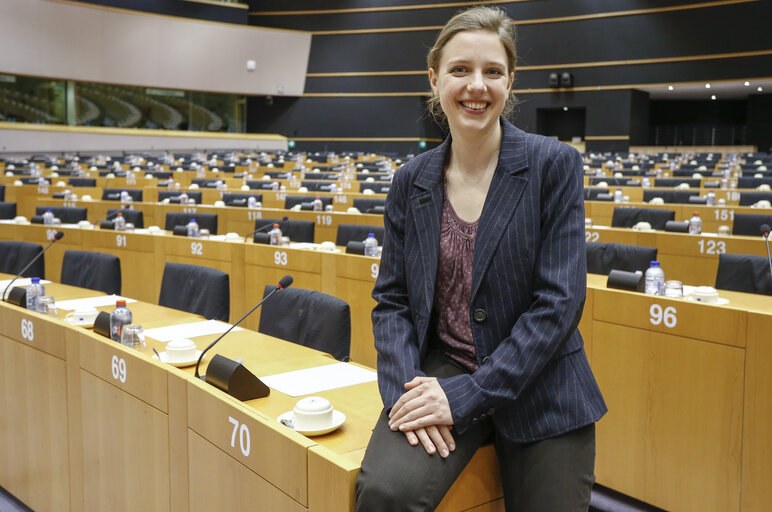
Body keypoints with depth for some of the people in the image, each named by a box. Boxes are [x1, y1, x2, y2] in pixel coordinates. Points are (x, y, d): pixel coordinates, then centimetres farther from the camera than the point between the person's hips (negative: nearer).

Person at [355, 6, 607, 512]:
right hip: (441, 370, 1)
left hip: (538, 390, -1)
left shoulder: (554, 165, -7)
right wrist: (404, 385, -12)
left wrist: (469, 393, -16)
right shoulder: (411, 181, 4)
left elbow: (559, 301, -12)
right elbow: (391, 299, 7)